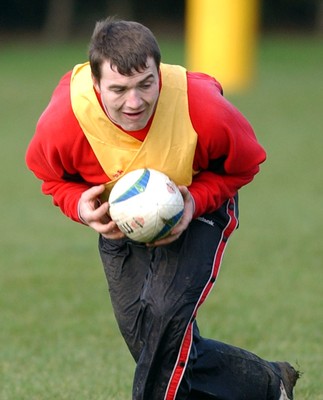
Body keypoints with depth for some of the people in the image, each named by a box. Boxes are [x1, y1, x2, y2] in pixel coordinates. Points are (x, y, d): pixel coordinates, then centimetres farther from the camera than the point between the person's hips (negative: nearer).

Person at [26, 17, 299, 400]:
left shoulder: (204, 112, -35)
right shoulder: (62, 121, -32)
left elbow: (241, 165, -13)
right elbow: (52, 176, -7)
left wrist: (197, 199, -30)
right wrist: (79, 205, -28)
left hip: (197, 212, -3)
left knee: (165, 314, -26)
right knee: (143, 339, 2)